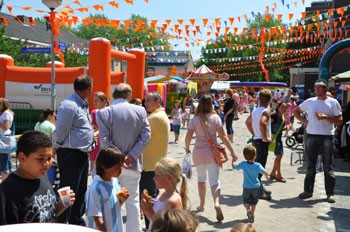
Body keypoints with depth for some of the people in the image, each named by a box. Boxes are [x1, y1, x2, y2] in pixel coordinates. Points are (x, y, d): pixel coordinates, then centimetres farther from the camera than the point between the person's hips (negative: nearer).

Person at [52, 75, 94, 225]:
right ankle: (61, 224, 8)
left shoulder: (83, 105, 13)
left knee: (81, 190, 18)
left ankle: (76, 221, 31)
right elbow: (61, 131, -16)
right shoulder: (69, 106, -18)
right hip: (70, 154, -10)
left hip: (82, 154, 10)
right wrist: (56, 147, -1)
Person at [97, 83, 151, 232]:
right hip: (132, 164, 1)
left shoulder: (103, 112, -8)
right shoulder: (140, 111, -2)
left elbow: (104, 140, -13)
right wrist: (131, 156, -8)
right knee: (133, 201, 12)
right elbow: (146, 136, -5)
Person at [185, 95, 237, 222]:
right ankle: (216, 202, -24)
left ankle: (201, 205, 29)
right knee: (214, 180, 1)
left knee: (201, 178, 20)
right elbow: (223, 136, -8)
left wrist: (187, 148, 15)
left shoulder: (195, 119, -5)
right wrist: (232, 151, -4)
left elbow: (188, 137, -5)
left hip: (198, 151, 1)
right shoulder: (215, 117, -6)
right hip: (213, 151, -1)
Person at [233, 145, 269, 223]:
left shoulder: (243, 164, -16)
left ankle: (248, 210, -15)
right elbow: (265, 173, -19)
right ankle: (252, 214, 20)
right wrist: (267, 176, 4)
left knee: (246, 201, 13)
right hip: (256, 187, 1)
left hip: (246, 187, 0)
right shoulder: (257, 165, -18)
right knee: (254, 202, 20)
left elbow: (234, 166, -5)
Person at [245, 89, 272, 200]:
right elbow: (262, 123, -33)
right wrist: (266, 137, -23)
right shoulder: (266, 111, -15)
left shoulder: (255, 110, 11)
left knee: (258, 163, 17)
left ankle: (260, 187, 29)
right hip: (263, 141, -9)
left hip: (256, 140, 9)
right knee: (260, 165, -7)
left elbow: (247, 122, 24)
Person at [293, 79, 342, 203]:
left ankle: (330, 193, 10)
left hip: (327, 137, -2)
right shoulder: (310, 101, 8)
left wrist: (325, 117, -17)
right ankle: (308, 190, 18)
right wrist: (303, 120, 4)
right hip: (311, 136, 3)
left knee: (328, 167, 2)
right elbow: (296, 111, 19)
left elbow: (339, 121, -4)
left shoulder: (333, 102, 0)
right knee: (310, 166, 9)